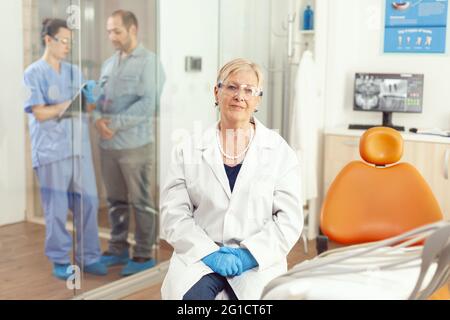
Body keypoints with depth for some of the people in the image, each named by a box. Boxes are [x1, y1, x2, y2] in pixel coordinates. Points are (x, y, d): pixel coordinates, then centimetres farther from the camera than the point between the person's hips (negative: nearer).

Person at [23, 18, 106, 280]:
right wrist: (72, 103, -18)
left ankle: (89, 257, 17)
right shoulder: (34, 73, -2)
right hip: (52, 149, -5)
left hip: (80, 147, 5)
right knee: (57, 208, 2)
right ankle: (60, 261, 15)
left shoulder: (75, 72, 14)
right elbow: (39, 113, -10)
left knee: (88, 203, 5)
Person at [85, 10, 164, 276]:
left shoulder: (148, 61, -6)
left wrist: (115, 123, -18)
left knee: (141, 201, 2)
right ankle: (119, 249, 26)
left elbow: (148, 103, -16)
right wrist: (99, 119, -8)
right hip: (108, 144, 7)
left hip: (136, 144, -7)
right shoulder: (109, 63, 16)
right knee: (116, 200, 14)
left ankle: (144, 255, 11)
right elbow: (97, 95, 13)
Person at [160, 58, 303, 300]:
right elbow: (174, 214, 2)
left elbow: (289, 218, 1)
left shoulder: (280, 152, 7)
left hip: (257, 262, 0)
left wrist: (249, 254, -10)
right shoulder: (188, 151, 8)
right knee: (192, 295, -30)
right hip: (200, 257, 0)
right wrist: (210, 252, -11)